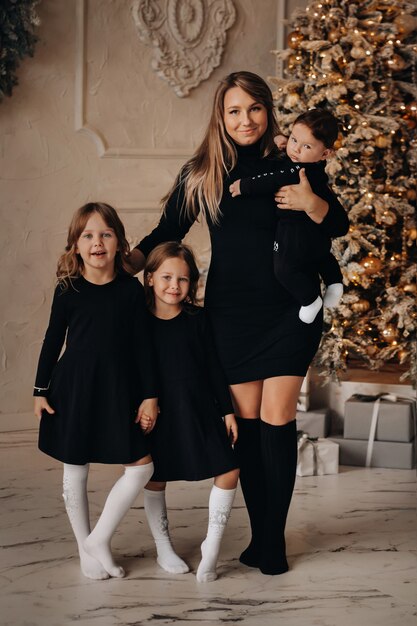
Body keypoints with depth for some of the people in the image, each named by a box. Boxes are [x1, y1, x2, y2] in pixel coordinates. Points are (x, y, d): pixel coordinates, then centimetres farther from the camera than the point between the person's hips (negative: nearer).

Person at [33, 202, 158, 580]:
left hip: (118, 391, 1)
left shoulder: (131, 288, -2)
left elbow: (142, 345, 0)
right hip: (73, 389, -1)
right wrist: (41, 390, 4)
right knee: (75, 471, 8)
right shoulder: (68, 289, -3)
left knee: (141, 467, -4)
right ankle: (85, 549, 24)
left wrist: (150, 395, -1)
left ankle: (100, 539, 12)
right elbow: (53, 339, 4)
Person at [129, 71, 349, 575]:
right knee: (246, 419, 4)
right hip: (231, 312, 1)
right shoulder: (200, 174, 3)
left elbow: (338, 225, 4)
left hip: (289, 309, -1)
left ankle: (274, 538, 7)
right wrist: (123, 264, -8)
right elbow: (165, 235, 9)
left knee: (276, 419, -5)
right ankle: (259, 533, 17)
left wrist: (311, 203, -17)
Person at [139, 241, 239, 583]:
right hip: (159, 414, -1)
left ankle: (212, 545, 11)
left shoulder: (198, 318, -1)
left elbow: (214, 366, 2)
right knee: (155, 480, 9)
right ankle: (164, 548, 29)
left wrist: (227, 410, 1)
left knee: (228, 473, -5)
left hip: (200, 411, 1)